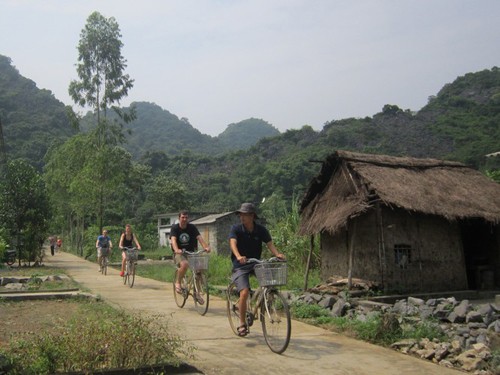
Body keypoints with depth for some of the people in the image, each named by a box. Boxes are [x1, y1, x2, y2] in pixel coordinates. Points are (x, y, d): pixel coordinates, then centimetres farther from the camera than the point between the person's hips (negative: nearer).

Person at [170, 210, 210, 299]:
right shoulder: (175, 228, -5)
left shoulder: (192, 227, 1)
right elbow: (173, 240, -21)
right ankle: (178, 282, -9)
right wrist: (176, 250, -42)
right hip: (179, 253, -3)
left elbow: (199, 237, -12)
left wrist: (206, 247, -32)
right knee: (185, 264, -36)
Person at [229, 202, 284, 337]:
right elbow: (233, 243, -26)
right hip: (240, 265, -3)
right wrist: (238, 256, -45)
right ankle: (242, 324, -1)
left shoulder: (261, 230, -3)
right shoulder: (236, 229, -10)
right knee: (244, 292, -19)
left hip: (256, 263, 3)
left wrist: (277, 254, -32)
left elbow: (270, 244, -11)